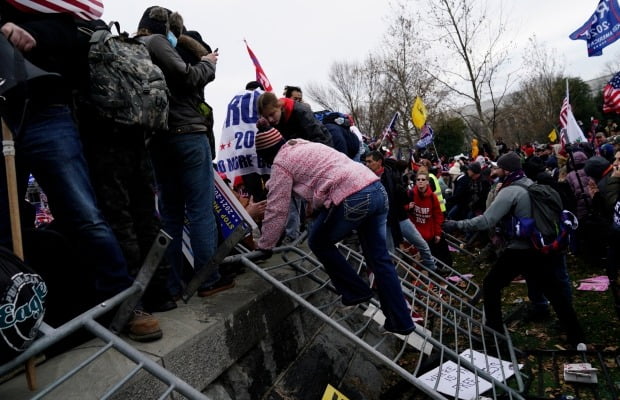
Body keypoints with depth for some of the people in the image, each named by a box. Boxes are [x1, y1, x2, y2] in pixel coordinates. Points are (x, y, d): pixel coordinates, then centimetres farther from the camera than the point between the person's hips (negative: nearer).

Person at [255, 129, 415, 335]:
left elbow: (277, 211, 5)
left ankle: (356, 291, 21)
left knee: (319, 243, 16)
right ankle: (401, 321, 20)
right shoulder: (306, 145, 30)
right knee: (379, 258, 14)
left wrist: (264, 246, 16)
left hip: (352, 199, -9)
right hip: (377, 189, 9)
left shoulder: (280, 163, 5)